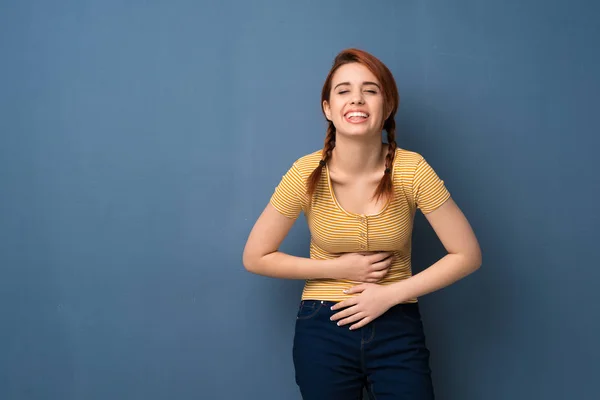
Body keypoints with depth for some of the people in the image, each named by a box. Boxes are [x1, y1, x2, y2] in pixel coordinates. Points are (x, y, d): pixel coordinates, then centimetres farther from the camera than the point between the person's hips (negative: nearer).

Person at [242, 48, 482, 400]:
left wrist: (390, 294, -14)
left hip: (398, 331, 0)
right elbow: (255, 257, -6)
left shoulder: (411, 170, -14)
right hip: (323, 331, 0)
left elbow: (467, 255, -9)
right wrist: (338, 269, -13)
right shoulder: (307, 173, -13)